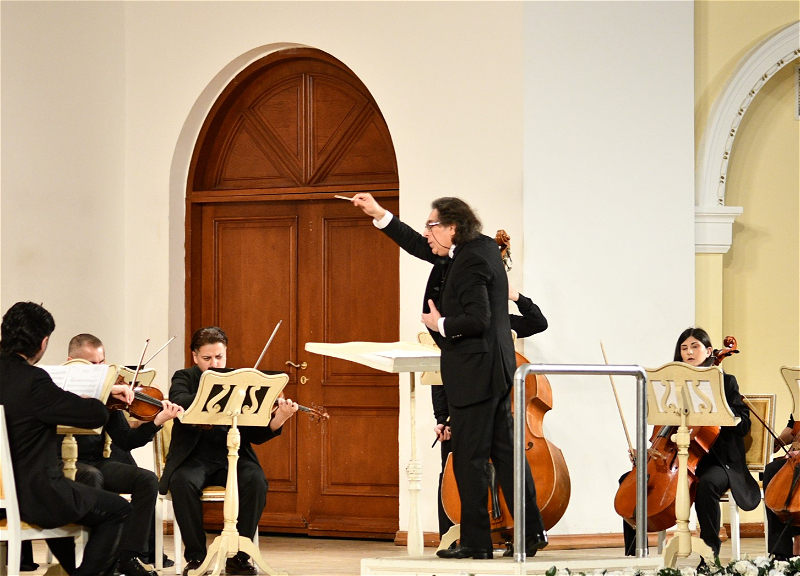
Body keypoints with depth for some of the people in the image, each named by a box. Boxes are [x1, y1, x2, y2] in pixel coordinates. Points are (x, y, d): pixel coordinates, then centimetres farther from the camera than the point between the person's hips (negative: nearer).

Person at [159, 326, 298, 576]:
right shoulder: (185, 378, 6)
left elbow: (255, 436, -1)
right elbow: (179, 404, -20)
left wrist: (277, 421, -21)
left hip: (232, 456, 1)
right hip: (194, 457, -1)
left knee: (255, 481, -29)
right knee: (183, 482, -34)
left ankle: (238, 555, -15)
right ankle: (195, 556, -19)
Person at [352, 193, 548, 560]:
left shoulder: (472, 262, -19)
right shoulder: (481, 248, 11)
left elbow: (477, 319, -27)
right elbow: (421, 248, 22)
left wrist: (441, 325, -10)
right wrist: (379, 215, 19)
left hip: (474, 374, -10)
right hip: (494, 371, 10)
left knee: (469, 459, -3)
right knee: (503, 452, 12)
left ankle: (476, 543, 2)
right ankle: (532, 532, 13)